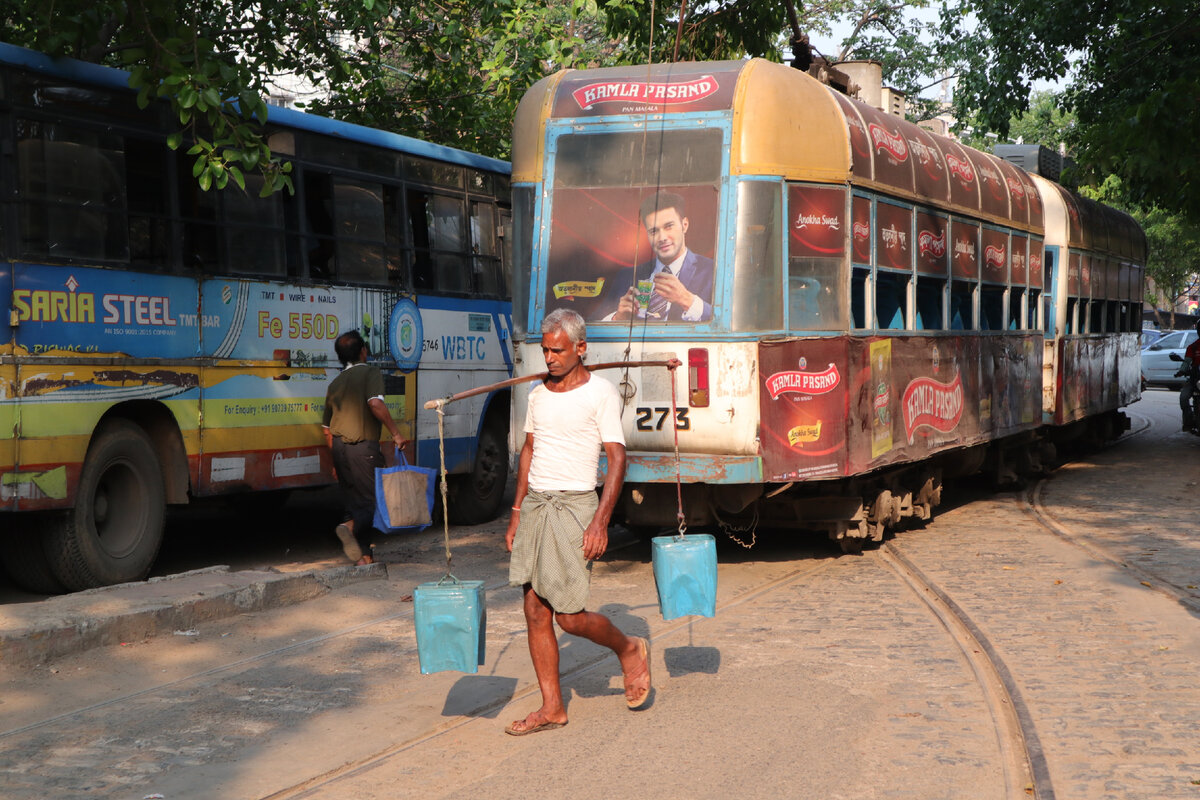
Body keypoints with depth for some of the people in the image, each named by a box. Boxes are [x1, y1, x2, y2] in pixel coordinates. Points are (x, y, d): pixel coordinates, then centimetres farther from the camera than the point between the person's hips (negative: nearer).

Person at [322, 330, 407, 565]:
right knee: (374, 500, -3)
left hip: (339, 448, 7)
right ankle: (351, 527, -30)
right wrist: (395, 433, -14)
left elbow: (327, 429, 21)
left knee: (355, 500, 13)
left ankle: (364, 556, 8)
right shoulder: (370, 372, -2)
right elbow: (376, 404, -21)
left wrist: (337, 461, 28)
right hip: (363, 446, -7)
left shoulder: (335, 383, 19)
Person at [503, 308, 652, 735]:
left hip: (574, 507, -6)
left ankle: (630, 650, 20)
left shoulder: (600, 393, -7)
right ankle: (552, 708, 12)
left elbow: (617, 458, -10)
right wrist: (516, 514, 16)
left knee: (569, 615, -8)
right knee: (536, 613, 4)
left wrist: (601, 522, -18)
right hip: (535, 506, 6)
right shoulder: (539, 394, 12)